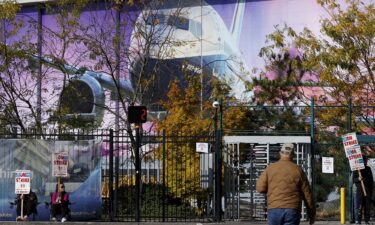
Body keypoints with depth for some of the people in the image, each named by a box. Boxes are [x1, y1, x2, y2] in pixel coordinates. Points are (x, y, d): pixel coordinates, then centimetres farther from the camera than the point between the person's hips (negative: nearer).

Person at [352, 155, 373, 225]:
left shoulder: (368, 169, 15)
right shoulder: (356, 169, 3)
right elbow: (353, 180, 0)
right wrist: (358, 179, -21)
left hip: (368, 190, 4)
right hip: (360, 190, -4)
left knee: (367, 206, 3)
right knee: (359, 206, -9)